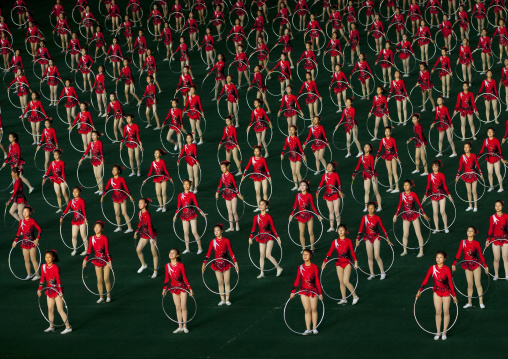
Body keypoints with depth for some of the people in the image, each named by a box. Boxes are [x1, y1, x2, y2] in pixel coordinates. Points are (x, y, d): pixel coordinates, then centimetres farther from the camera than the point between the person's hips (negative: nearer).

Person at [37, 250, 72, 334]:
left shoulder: (55, 268, -15)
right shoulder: (43, 267, 3)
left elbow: (58, 280, -16)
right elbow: (42, 279, 11)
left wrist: (60, 291, -20)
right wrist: (39, 289, 11)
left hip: (57, 291, -6)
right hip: (49, 291, 6)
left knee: (60, 310, -6)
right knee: (50, 309, 11)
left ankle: (68, 327, 0)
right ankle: (51, 326, 22)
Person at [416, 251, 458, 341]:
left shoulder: (447, 269, -14)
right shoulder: (432, 268, -7)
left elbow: (450, 283, -10)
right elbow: (426, 280, -5)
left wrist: (454, 295, -8)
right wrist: (420, 290, -12)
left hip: (446, 291, -2)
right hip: (437, 291, 2)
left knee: (446, 312, 5)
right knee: (438, 312, 4)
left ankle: (444, 332, 16)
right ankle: (438, 332, 12)